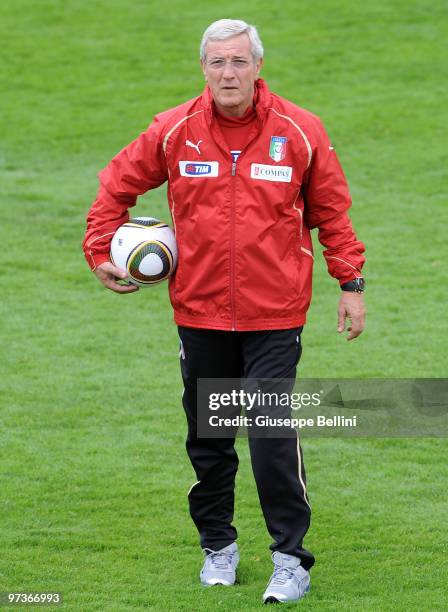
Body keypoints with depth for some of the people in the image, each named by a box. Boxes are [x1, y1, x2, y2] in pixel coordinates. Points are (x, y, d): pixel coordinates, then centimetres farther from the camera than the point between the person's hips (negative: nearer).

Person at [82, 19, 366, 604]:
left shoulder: (300, 131, -4)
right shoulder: (173, 131, -2)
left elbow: (331, 210, 7)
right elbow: (117, 185, 13)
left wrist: (351, 282, 6)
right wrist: (101, 251, 6)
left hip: (274, 315, -2)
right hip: (200, 312, 2)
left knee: (273, 435, -10)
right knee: (208, 437, 12)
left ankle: (291, 558, 0)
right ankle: (218, 545, 29)